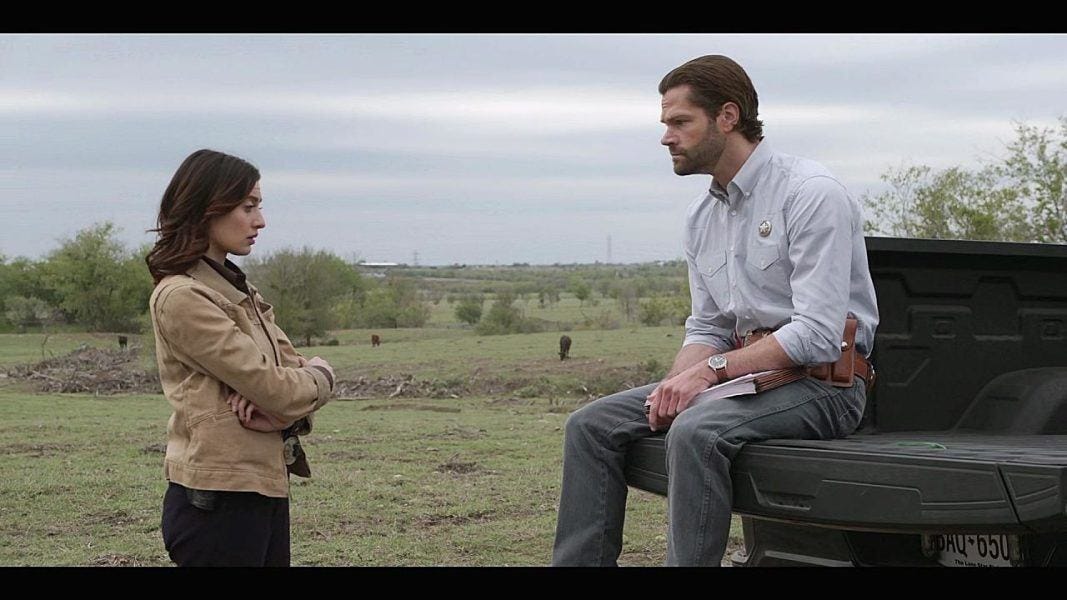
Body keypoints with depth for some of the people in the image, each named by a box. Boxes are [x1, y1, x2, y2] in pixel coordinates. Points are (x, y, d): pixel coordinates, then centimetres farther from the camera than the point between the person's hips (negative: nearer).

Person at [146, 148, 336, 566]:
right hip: (217, 500, -8)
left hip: (265, 491, 8)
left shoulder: (240, 292, 16)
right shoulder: (181, 297, -13)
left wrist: (280, 408, -13)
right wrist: (320, 376, 4)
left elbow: (293, 369, 9)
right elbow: (277, 388, -17)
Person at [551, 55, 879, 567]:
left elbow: (818, 333, -20)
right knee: (591, 425, -4)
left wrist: (712, 369, -21)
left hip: (824, 382, -8)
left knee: (696, 431, -35)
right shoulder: (702, 216, 14)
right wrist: (676, 383, -5)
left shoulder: (811, 194, -13)